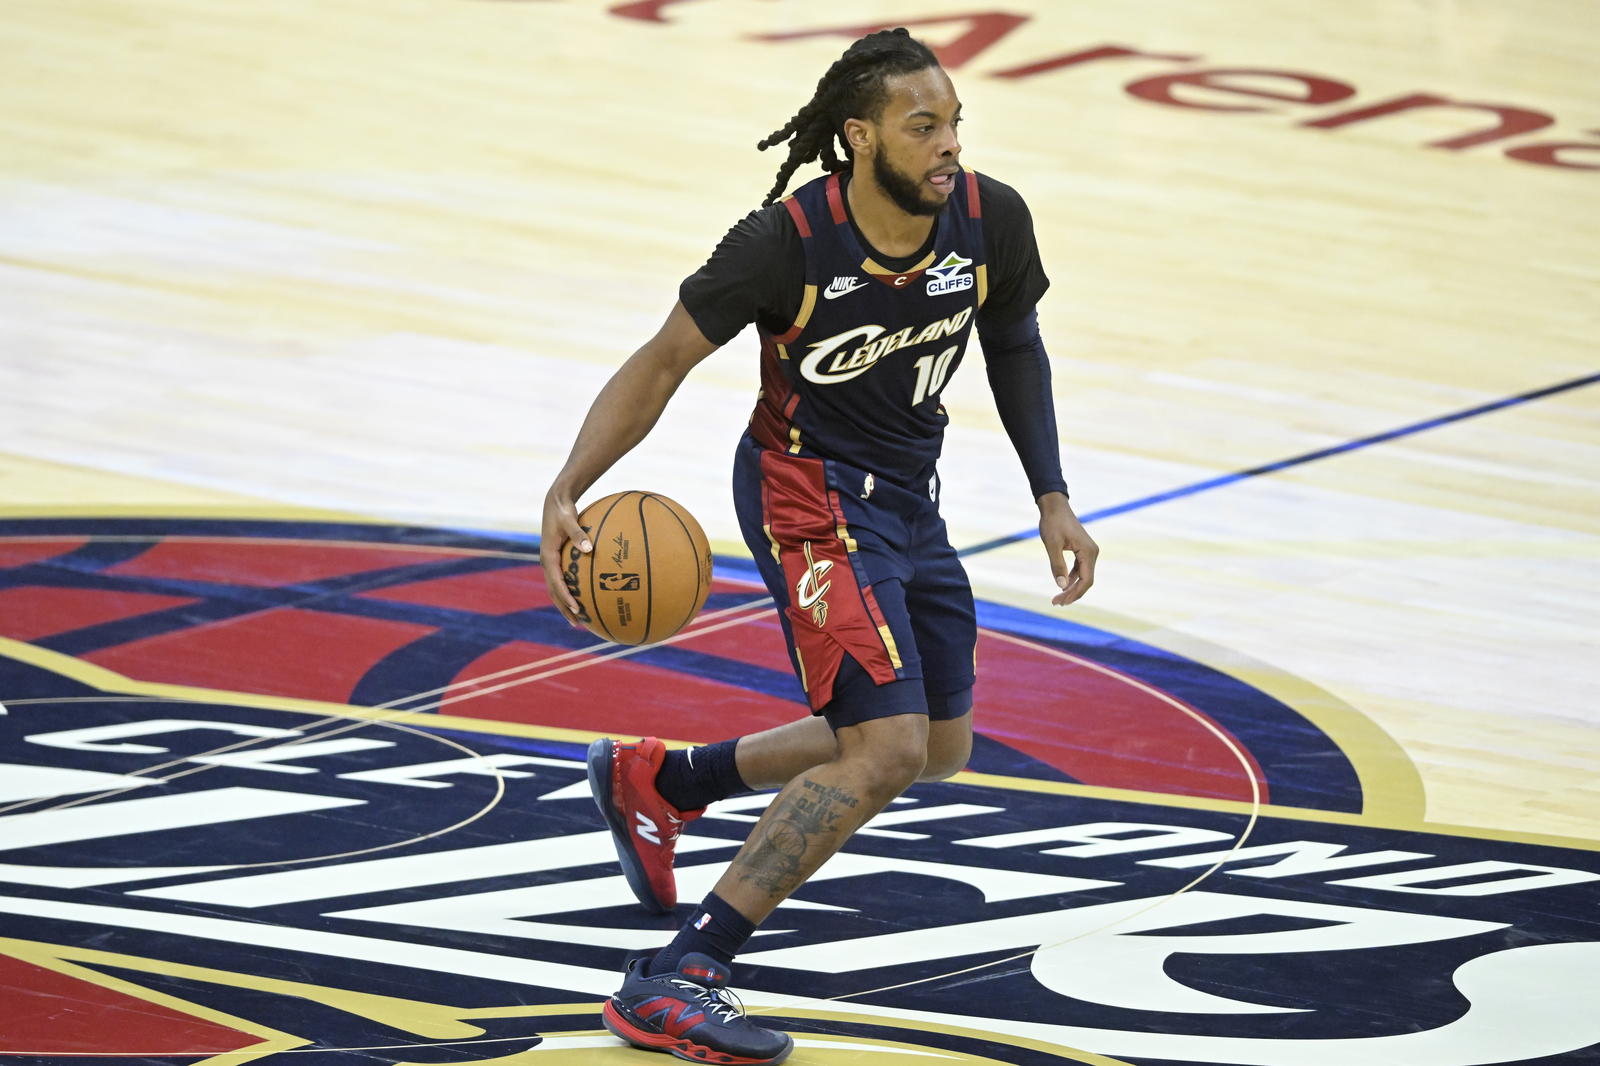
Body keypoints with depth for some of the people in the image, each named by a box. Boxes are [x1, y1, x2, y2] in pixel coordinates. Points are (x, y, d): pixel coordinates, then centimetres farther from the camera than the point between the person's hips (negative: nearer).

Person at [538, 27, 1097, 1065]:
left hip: (910, 495, 7)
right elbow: (664, 361, -16)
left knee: (938, 749, 21)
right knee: (887, 751, -21)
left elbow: (1015, 346, 9)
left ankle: (658, 779, 35)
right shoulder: (789, 240, -25)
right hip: (811, 494, -7)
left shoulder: (992, 220, -12)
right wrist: (566, 494, -28)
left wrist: (1053, 498, 5)